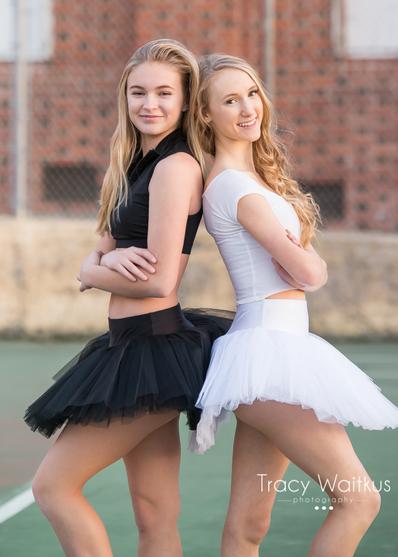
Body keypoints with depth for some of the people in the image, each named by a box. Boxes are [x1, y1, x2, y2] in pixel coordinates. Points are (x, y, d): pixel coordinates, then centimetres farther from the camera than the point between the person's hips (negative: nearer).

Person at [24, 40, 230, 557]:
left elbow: (160, 281, -18)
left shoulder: (176, 166, -13)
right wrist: (110, 260, -11)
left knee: (52, 484, -4)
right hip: (135, 347, 9)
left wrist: (95, 272, -1)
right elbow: (91, 261, 12)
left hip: (153, 352, -9)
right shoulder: (138, 166, 16)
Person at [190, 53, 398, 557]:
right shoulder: (233, 184, -12)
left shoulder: (253, 176, 17)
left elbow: (307, 270, 13)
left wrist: (297, 257, -8)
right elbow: (309, 273, -15)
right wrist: (308, 261, 6)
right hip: (269, 348, -9)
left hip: (274, 349, 9)